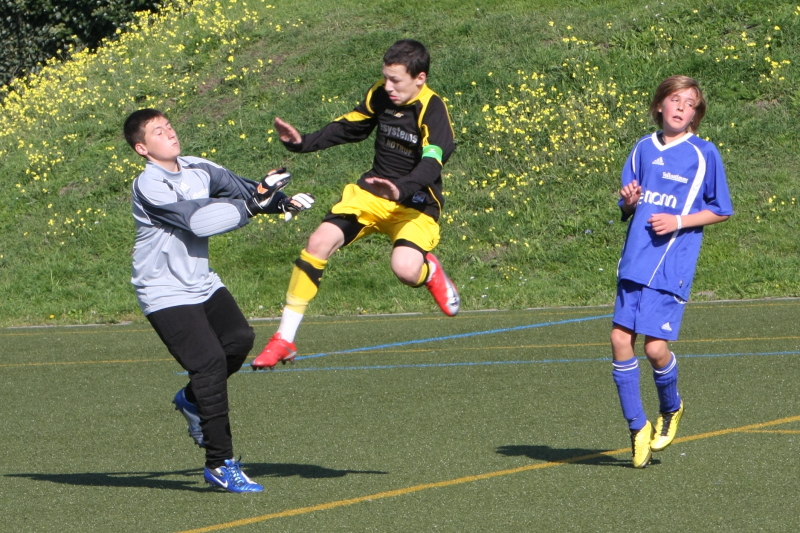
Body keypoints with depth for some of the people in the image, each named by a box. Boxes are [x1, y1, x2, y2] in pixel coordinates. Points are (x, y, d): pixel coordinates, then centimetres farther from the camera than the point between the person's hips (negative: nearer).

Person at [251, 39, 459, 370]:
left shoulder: (432, 110, -18)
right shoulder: (380, 95, 0)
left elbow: (431, 164, -33)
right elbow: (348, 128, 14)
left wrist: (402, 189, -52)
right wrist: (303, 143, -1)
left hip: (415, 205, -5)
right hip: (372, 193, 5)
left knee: (405, 269, -32)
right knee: (319, 242, -14)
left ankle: (430, 271, 10)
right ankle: (284, 340, -7)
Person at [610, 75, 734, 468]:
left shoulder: (703, 154, -2)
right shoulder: (643, 149, 11)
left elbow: (721, 211, 2)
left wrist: (678, 221, -11)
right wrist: (629, 202, -5)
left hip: (672, 266, -4)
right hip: (635, 261, 4)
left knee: (655, 346, -10)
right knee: (620, 339, -4)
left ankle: (670, 409, 21)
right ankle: (637, 428, 10)